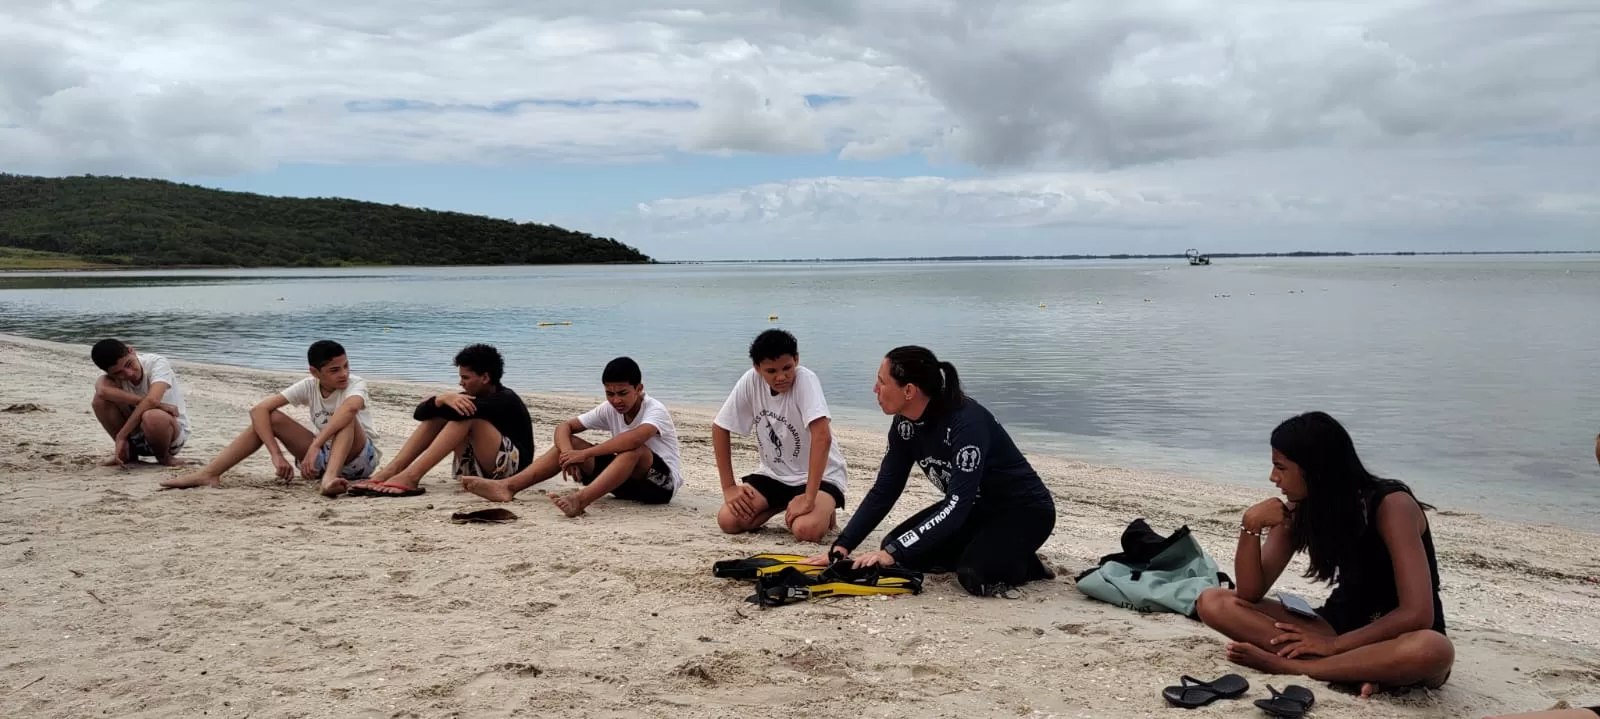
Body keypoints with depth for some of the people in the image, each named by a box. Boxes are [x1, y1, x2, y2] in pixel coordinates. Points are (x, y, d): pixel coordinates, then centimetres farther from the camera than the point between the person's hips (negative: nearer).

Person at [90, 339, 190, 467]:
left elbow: (152, 401, -37)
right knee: (100, 400, -18)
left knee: (152, 417, -39)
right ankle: (129, 453, -1)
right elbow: (102, 390, -34)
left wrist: (121, 436, -33)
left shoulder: (157, 363, -20)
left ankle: (164, 456, -7)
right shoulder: (115, 371, -9)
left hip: (173, 432, -4)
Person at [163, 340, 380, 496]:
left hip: (359, 458, -5)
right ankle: (209, 474, -12)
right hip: (322, 456, 5)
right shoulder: (308, 387, -6)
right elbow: (258, 409, -14)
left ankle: (329, 478, -57)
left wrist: (314, 445, -49)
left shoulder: (356, 384, -18)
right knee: (269, 418, -7)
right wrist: (276, 455, -26)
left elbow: (350, 408, -44)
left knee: (345, 417, -34)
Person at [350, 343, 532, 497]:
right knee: (438, 414, -4)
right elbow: (420, 413, -4)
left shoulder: (505, 399, -14)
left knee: (466, 414, -26)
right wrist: (442, 399, -23)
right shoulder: (470, 396, 8)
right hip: (478, 469, 8)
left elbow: (458, 412, -32)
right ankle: (389, 472, -19)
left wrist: (438, 401, -11)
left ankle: (411, 477, -36)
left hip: (512, 465, -8)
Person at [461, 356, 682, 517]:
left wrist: (584, 454, -37)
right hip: (627, 482, 6)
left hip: (662, 482, -6)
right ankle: (509, 486, -22)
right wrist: (568, 453, -26)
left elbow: (634, 438, -41)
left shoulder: (655, 410, -20)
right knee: (570, 444, -7)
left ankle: (581, 499, -56)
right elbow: (565, 427, -3)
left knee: (634, 450, -39)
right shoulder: (609, 409, 0)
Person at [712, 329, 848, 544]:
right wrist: (729, 487, -7)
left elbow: (822, 437, -35)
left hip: (819, 475, -5)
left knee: (806, 530, -32)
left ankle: (823, 511, 6)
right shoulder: (750, 381, -13)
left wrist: (808, 499, -38)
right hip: (773, 474, 5)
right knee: (728, 520, -15)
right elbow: (720, 428, -3)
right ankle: (783, 505, 14)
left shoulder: (805, 380, -25)